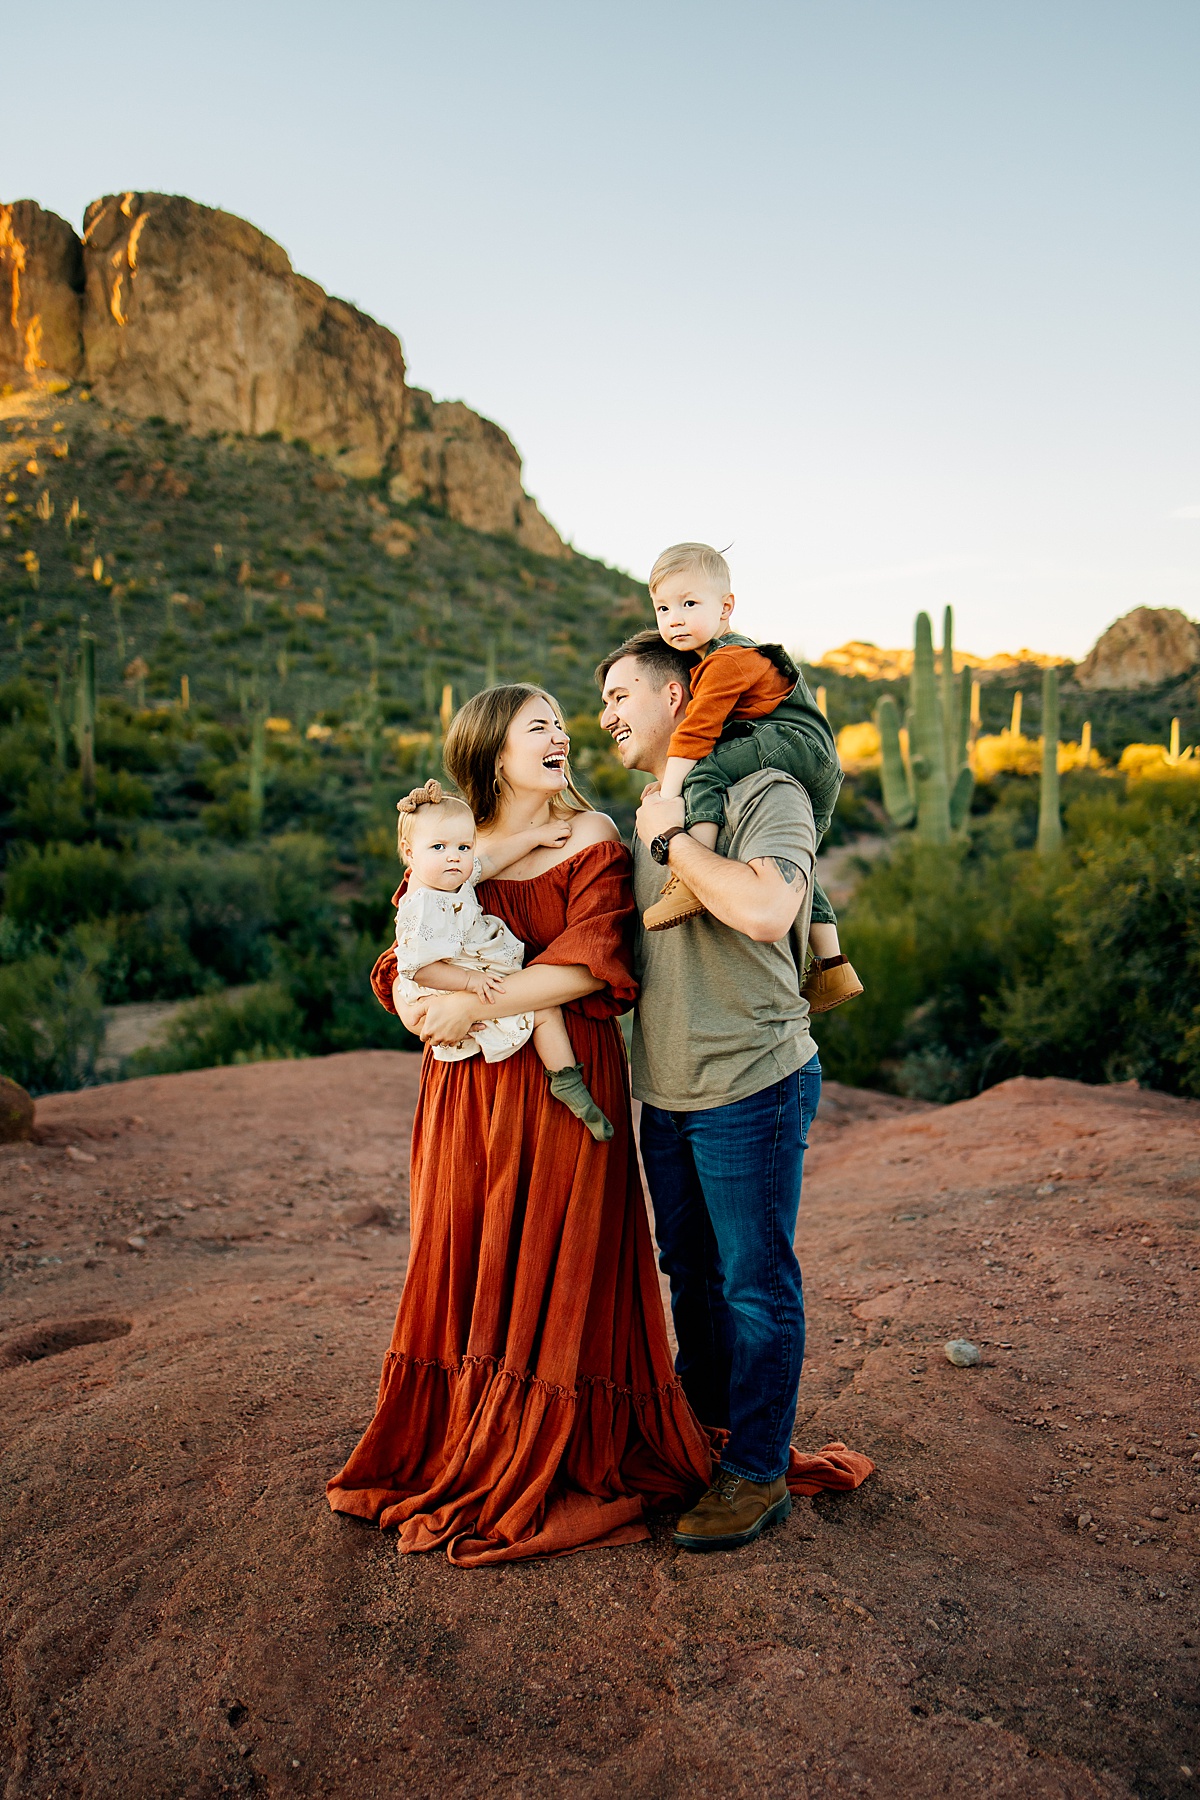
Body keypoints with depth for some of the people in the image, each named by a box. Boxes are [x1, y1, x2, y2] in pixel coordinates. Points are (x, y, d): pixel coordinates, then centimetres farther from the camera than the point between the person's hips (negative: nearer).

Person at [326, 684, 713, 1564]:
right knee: (463, 1262, 11)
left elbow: (589, 962, -14)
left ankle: (556, 1469, 20)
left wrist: (478, 1004, -17)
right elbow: (402, 967, 7)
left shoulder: (591, 839, -1)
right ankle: (453, 1452, 29)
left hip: (563, 1084, -3)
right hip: (464, 1090, 4)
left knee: (553, 1270, 3)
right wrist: (426, 1007, -15)